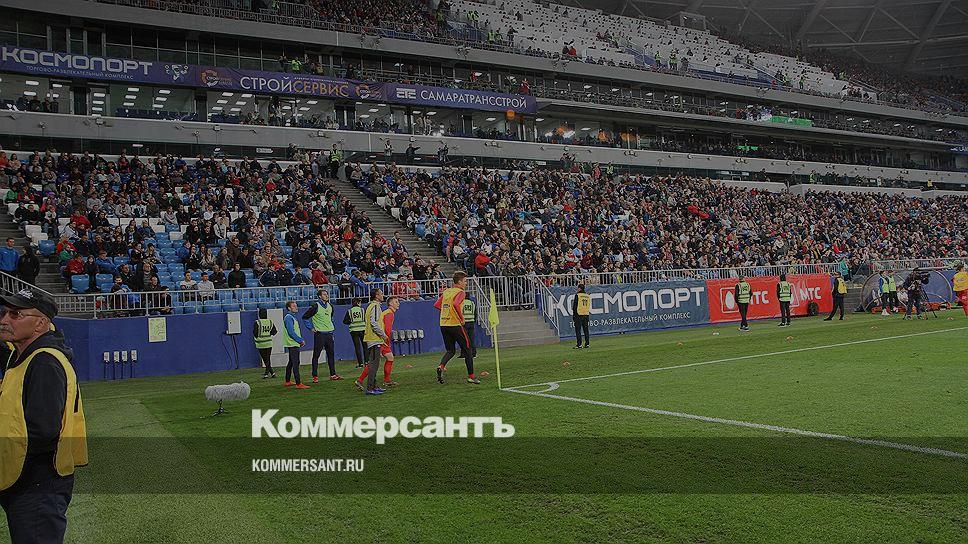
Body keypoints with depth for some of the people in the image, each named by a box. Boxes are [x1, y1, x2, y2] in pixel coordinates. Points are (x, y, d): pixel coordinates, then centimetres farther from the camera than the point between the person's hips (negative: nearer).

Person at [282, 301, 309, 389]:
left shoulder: (292, 317, 17)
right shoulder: (288, 318, -14)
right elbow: (291, 332, -21)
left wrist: (301, 340, 10)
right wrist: (301, 341, -16)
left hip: (294, 344, 11)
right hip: (293, 344, -11)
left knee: (291, 362, 18)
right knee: (296, 363, -13)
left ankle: (287, 381, 28)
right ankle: (298, 384, -16)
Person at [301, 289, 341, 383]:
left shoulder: (330, 306, 11)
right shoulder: (316, 306, -10)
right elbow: (305, 317, -6)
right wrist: (311, 328, -6)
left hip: (329, 333, 7)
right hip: (319, 334, -7)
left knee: (331, 354, 9)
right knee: (316, 355, -2)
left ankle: (333, 374, 16)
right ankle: (315, 376, 2)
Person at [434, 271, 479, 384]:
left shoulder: (446, 291, 14)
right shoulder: (460, 292, -9)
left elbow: (436, 305, 16)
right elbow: (456, 304, -27)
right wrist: (461, 318, -17)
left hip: (443, 325, 7)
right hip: (455, 325, -7)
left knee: (450, 351, 16)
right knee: (467, 349, 7)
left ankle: (441, 366, -11)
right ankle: (471, 376, 9)